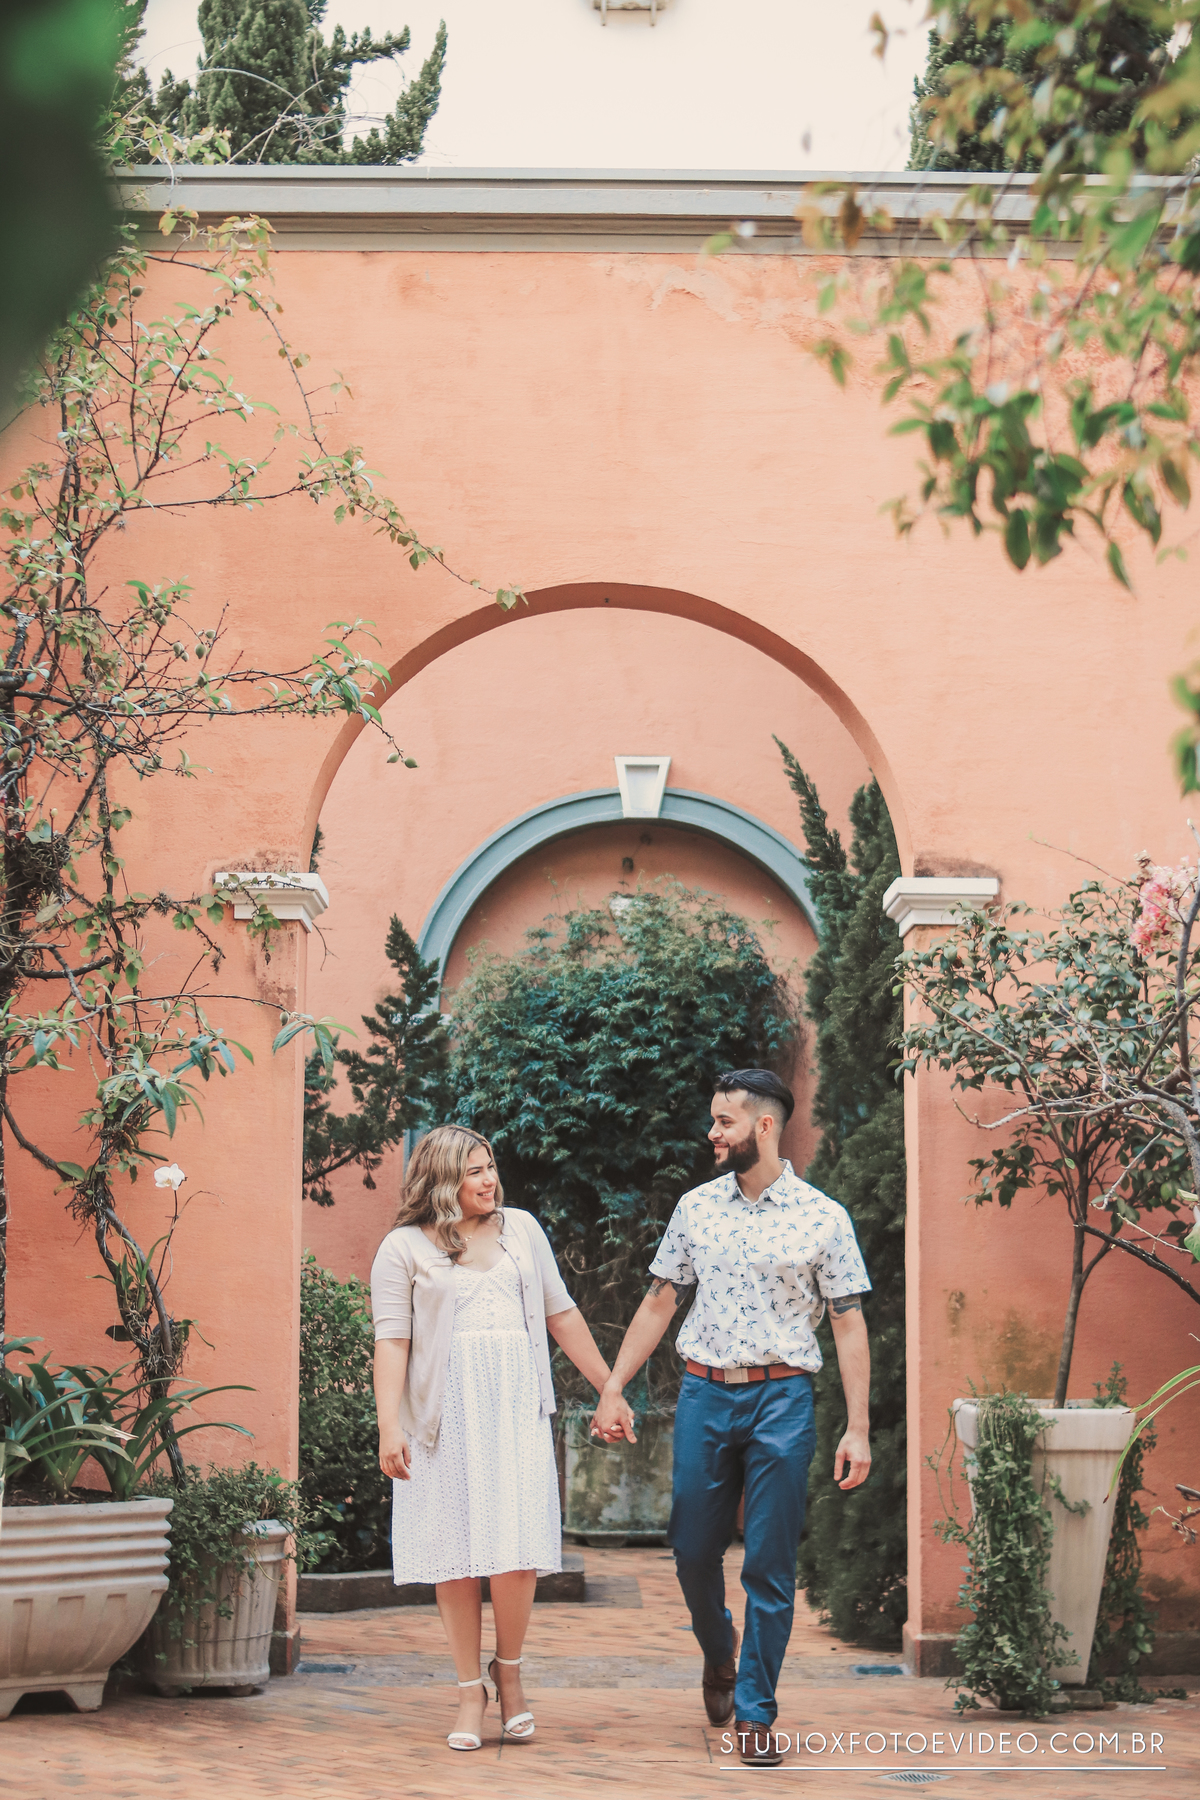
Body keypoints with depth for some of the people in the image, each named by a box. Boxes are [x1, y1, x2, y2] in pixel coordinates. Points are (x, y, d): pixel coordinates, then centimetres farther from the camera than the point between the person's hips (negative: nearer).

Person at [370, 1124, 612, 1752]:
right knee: (454, 1553, 0)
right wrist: (388, 1427, -13)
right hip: (444, 1412, -2)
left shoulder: (520, 1229, 13)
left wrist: (609, 1386, 18)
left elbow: (560, 1314, 18)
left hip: (515, 1406, 2)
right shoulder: (405, 1248, 3)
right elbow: (392, 1340, -3)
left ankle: (509, 1669, 14)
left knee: (515, 1548, -8)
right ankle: (470, 1689, 11)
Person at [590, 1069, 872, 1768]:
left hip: (782, 1399, -3)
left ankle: (755, 1714, 8)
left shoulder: (823, 1218, -1)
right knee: (693, 1551, 7)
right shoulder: (696, 1208, 8)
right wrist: (614, 1389, 5)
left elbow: (850, 1324, -1)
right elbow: (659, 1303, 12)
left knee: (771, 1566, -2)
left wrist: (858, 1428, -7)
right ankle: (719, 1653, 37)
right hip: (704, 1394, 3)